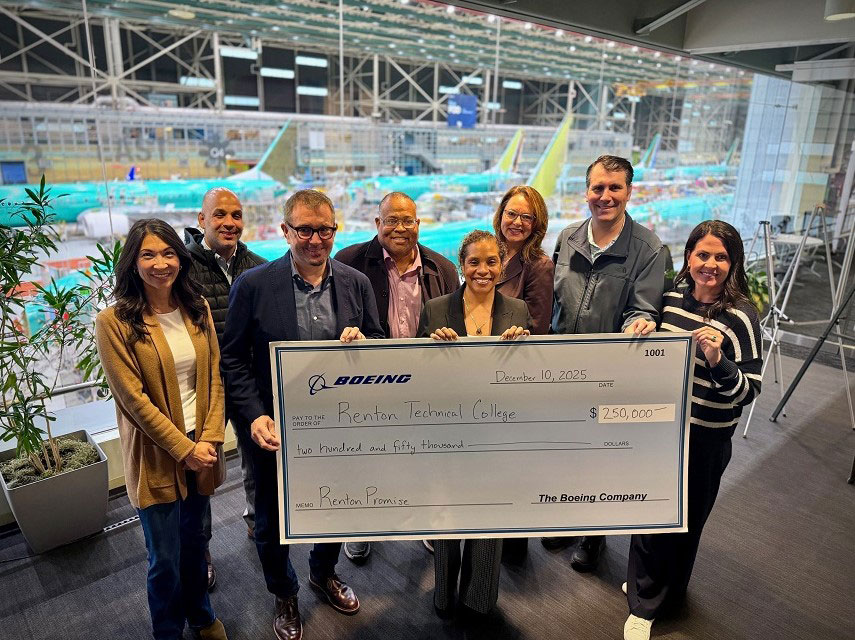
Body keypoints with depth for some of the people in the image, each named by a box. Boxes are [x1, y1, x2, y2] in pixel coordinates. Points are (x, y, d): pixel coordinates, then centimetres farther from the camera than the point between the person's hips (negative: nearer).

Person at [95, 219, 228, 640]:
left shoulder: (197, 309, 1)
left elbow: (214, 377, 1)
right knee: (165, 559, 11)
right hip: (156, 457, -4)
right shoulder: (115, 322, -13)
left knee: (194, 541, 23)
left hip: (202, 449, 4)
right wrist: (184, 448, -14)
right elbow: (133, 397, -15)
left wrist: (210, 438, -8)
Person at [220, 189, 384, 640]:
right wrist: (254, 416, -17)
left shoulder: (356, 283, -3)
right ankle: (284, 595, 48)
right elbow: (233, 358, -7)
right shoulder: (253, 285, -11)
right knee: (272, 520, 18)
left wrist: (362, 342, -20)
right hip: (276, 428, -2)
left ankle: (324, 573, 55)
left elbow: (379, 345, 4)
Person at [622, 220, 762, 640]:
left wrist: (717, 360, -33)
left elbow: (748, 390, -18)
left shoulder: (740, 315, -16)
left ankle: (649, 602, 38)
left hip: (704, 439, -4)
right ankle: (645, 592, 43)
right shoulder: (672, 296, -2)